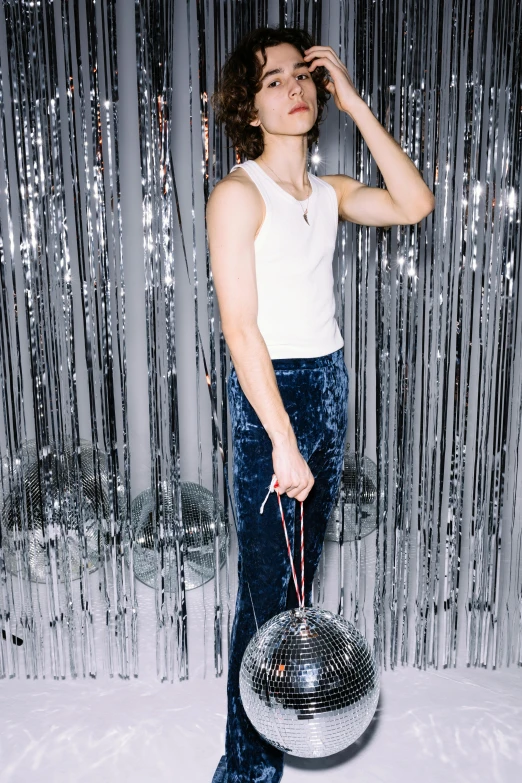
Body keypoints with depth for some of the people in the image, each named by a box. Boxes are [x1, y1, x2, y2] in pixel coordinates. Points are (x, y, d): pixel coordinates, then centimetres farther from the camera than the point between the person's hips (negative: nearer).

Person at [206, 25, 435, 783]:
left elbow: (415, 203, -3)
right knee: (266, 589, 0)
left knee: (302, 573, 17)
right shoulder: (239, 194, -10)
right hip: (272, 390, -7)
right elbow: (241, 328, -16)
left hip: (329, 383, 7)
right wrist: (282, 441, -20)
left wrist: (353, 101, 0)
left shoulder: (329, 192, 11)